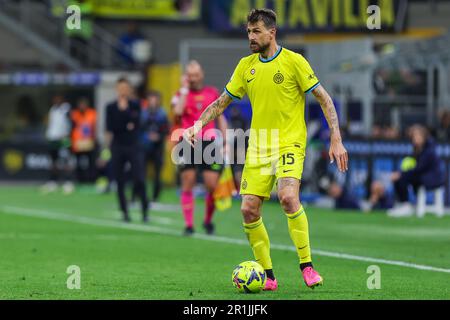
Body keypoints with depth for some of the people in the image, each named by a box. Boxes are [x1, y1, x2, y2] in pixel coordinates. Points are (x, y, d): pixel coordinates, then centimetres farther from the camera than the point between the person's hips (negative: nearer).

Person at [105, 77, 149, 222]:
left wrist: (124, 109, -9)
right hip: (117, 147, 1)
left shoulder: (135, 105, 5)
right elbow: (110, 127, -5)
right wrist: (127, 127, -9)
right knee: (120, 182, 2)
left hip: (133, 146, -1)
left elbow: (135, 123, -8)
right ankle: (125, 212, 12)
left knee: (139, 180, -12)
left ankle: (145, 211, -6)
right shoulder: (111, 107, 4)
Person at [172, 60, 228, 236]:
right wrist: (185, 89, -9)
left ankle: (208, 220, 17)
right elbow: (178, 111, -16)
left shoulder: (213, 93, 13)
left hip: (209, 144, 1)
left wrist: (225, 142, 8)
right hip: (188, 144, -1)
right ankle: (189, 225, 4)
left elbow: (220, 118, 16)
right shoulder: (181, 94, 6)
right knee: (187, 185, -3)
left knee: (213, 185, -5)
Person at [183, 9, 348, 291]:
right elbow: (222, 102, 17)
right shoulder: (246, 66, 9)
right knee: (249, 209, -6)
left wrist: (336, 140, -11)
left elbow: (324, 99, -4)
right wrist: (198, 124, 1)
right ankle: (268, 275, 8)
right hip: (258, 148, 5)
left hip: (290, 143, -5)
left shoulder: (294, 61, -6)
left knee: (288, 196, -28)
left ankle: (307, 266, -16)